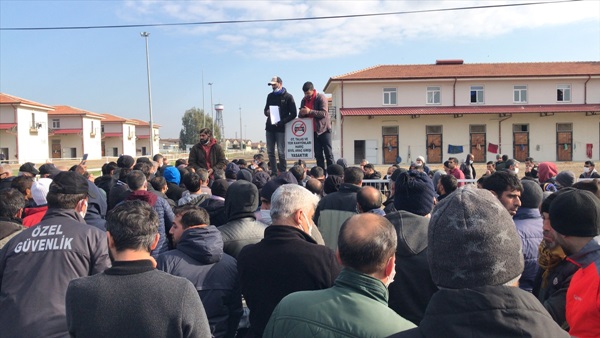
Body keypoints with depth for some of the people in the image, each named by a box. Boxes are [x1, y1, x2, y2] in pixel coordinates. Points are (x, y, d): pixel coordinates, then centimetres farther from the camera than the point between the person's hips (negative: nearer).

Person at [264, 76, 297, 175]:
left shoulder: (288, 97, 0)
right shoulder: (270, 96, 16)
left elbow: (293, 114, -4)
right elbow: (266, 110, 23)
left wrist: (281, 122, -15)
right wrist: (268, 112, -3)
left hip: (281, 128, -5)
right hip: (270, 127, 5)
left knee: (281, 152, -6)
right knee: (270, 151, 4)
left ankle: (283, 173, 1)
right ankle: (273, 172, 10)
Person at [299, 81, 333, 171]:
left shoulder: (321, 97, -8)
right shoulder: (304, 100, 9)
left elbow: (324, 113, -19)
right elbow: (301, 114, 13)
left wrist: (310, 111, -27)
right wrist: (302, 113, -12)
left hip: (323, 129, -5)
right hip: (313, 131, 5)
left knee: (328, 153, -3)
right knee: (318, 154, 6)